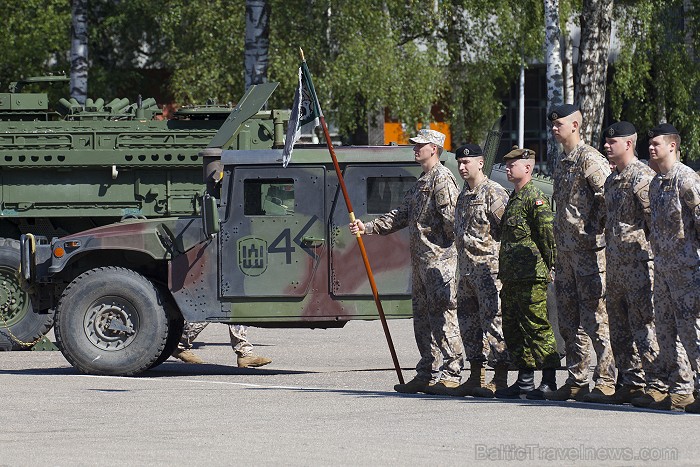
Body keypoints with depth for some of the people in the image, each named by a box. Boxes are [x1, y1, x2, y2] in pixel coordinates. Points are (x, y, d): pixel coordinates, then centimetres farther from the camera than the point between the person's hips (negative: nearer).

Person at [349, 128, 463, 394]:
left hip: (440, 259, -10)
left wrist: (454, 246, -20)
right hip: (420, 262, 10)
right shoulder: (420, 184, 23)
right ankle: (427, 374, 14)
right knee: (422, 319, 10)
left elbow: (451, 217, -16)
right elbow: (400, 216, 25)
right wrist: (367, 228, 18)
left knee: (444, 316, -10)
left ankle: (450, 375, -11)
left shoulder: (442, 179, -8)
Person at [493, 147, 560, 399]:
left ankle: (549, 383, -5)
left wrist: (548, 267, -12)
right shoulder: (514, 198, 19)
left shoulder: (535, 197, -10)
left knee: (537, 327, -8)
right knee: (513, 329, 11)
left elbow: (548, 235, -14)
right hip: (512, 278, 10)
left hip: (531, 278, -10)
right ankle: (525, 381, 17)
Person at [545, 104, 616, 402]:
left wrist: (596, 228, -13)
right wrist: (559, 243, 18)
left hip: (589, 247, -9)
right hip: (565, 250, 9)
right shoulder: (561, 162, 18)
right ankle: (576, 381, 13)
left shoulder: (589, 158, -9)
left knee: (594, 316, -9)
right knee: (568, 319, 9)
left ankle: (605, 380, -8)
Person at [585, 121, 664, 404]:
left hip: (639, 263, -10)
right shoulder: (612, 180, 17)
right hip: (615, 263, 10)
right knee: (619, 327, 11)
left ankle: (655, 384, -6)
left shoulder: (642, 177, -11)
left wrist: (658, 256, -16)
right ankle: (629, 383, 16)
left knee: (643, 324, -9)